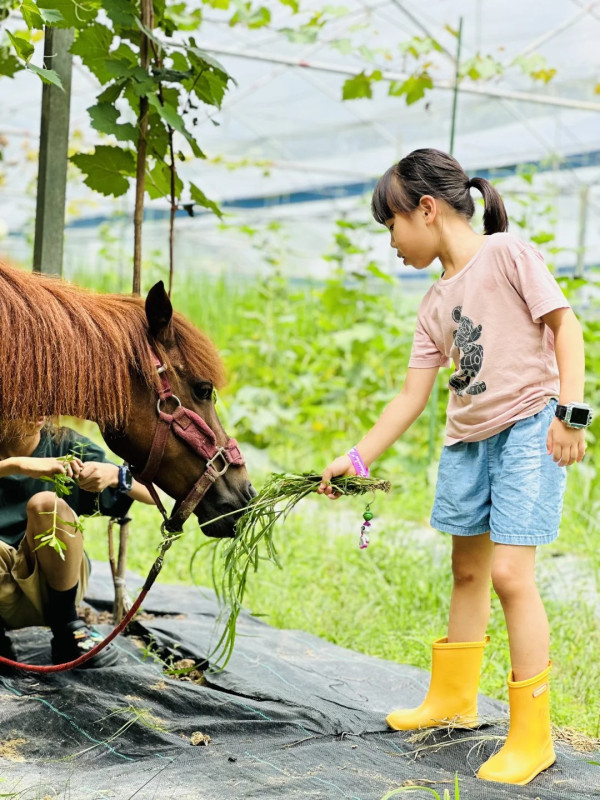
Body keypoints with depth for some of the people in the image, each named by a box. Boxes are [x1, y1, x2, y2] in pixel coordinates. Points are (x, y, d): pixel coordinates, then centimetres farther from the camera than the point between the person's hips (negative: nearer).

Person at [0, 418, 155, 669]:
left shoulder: (68, 446, 0)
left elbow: (152, 494, -1)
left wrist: (115, 475, -22)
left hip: (50, 586, 0)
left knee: (45, 504, -27)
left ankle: (67, 629, -9)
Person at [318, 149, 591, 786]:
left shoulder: (506, 252, -7)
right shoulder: (435, 305, 12)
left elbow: (563, 323, -10)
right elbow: (411, 396, 11)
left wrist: (570, 410, -18)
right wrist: (356, 459, 7)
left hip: (528, 428, -8)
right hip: (466, 439, 8)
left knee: (510, 573, -13)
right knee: (466, 570, 18)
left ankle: (531, 736, -3)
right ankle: (453, 698, 36)